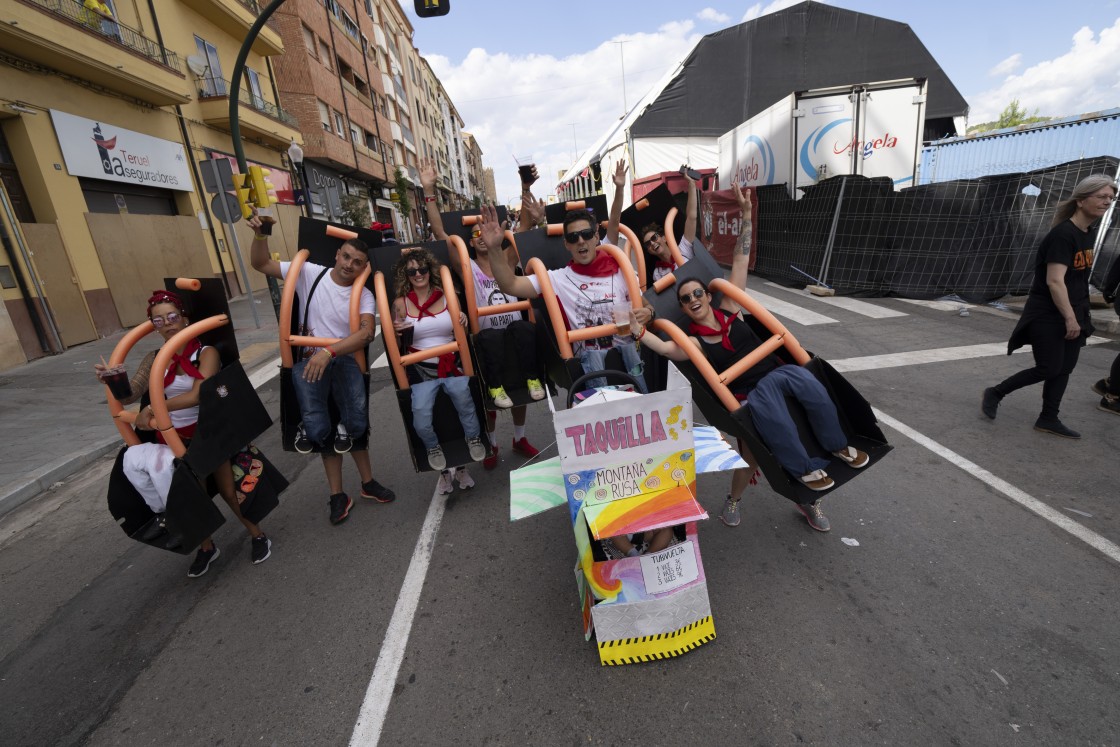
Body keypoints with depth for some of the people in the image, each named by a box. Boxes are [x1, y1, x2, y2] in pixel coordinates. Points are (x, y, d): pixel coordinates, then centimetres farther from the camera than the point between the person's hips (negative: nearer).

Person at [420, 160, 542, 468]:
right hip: (486, 336, -2)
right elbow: (440, 235, -3)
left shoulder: (506, 261, 11)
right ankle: (492, 444, -18)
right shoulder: (468, 268, 5)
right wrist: (429, 191, -10)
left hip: (514, 330, 2)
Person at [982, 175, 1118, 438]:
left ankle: (1048, 419, 17)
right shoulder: (1062, 234, -18)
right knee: (1049, 369, -6)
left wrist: (1077, 315, 19)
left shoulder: (1089, 231, 9)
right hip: (1048, 315, -8)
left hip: (1073, 313, 8)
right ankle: (994, 393, 11)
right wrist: (1069, 318, -22)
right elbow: (1054, 281, -23)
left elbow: (1078, 277, 19)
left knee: (1064, 369, 8)